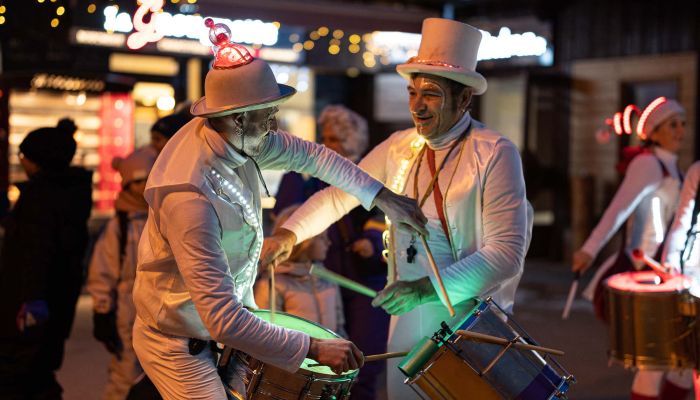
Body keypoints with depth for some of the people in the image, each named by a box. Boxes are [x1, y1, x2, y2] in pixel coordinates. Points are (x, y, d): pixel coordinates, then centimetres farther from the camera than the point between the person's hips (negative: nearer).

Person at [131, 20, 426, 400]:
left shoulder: (236, 135, -11)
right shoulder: (190, 198, -36)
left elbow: (306, 155, 8)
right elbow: (222, 321, -37)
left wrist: (381, 196, 6)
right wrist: (313, 348, -32)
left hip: (232, 308, 8)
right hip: (180, 344, -8)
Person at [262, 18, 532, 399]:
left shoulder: (495, 153, -14)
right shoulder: (398, 148, 4)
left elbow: (507, 253, -19)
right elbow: (339, 194, 13)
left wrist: (429, 288, -26)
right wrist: (288, 233, -2)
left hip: (470, 324, -5)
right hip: (407, 322, 5)